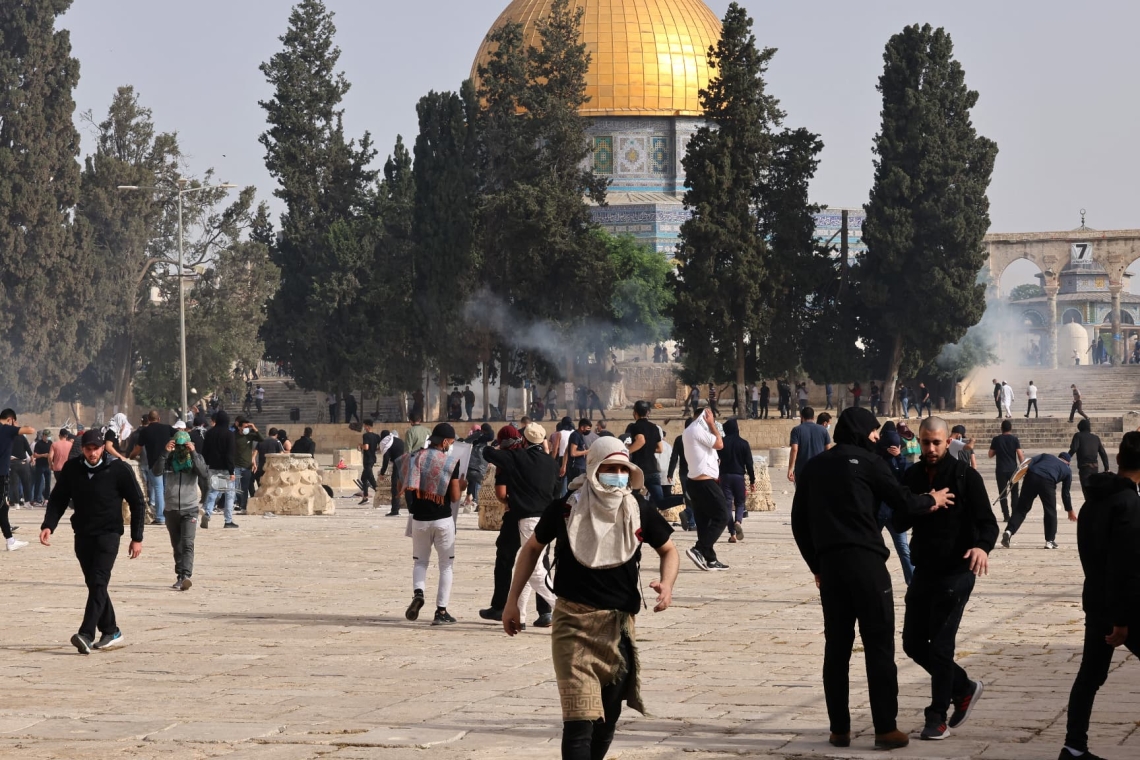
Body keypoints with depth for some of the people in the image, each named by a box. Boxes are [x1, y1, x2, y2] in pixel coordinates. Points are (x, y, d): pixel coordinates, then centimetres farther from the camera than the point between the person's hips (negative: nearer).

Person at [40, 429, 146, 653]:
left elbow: (138, 503, -2)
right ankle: (111, 632, 22)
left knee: (98, 582, -16)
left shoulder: (118, 469, -8)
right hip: (82, 534, 5)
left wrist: (137, 538, -3)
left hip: (108, 534, -5)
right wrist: (48, 525, -10)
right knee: (93, 584, 9)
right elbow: (58, 499, 7)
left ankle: (86, 635, -25)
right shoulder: (71, 469, 1)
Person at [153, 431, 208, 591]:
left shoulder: (195, 458, 0)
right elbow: (156, 470, -15)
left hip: (190, 509, -3)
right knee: (177, 546, 10)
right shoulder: (168, 459, 2)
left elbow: (205, 474, -18)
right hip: (171, 509, 3)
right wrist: (165, 452, -24)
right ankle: (180, 577, 18)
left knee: (187, 544, -16)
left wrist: (193, 453, -23)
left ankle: (185, 576, -25)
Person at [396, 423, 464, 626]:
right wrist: (461, 485, 12)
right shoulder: (451, 462, -8)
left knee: (420, 560, 19)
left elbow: (401, 487, 6)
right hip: (443, 520, -3)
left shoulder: (413, 457, 0)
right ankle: (441, 611, 3)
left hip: (419, 519, 3)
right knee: (446, 564, 9)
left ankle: (418, 592, -10)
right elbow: (455, 497, -8)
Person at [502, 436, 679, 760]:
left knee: (608, 715, 15)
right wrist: (512, 600, 7)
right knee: (579, 718, -15)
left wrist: (667, 584, -10)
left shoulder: (639, 510, -5)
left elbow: (668, 550, 11)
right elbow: (533, 548, 8)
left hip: (618, 624, 3)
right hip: (574, 622, -3)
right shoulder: (566, 509, -9)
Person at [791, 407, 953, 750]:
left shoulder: (813, 467, 15)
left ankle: (839, 729, 8)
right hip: (865, 561, -5)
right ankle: (886, 728, -5)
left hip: (829, 564, 5)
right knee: (879, 645, -2)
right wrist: (931, 500, 20)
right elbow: (902, 501, 0)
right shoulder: (867, 461, 0)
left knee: (836, 647, 9)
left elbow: (799, 523, 15)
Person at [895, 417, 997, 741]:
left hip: (955, 572, -6)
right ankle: (963, 688, 29)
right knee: (913, 643, 9)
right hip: (923, 571, 6)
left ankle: (938, 717, 4)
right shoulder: (913, 476, 7)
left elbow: (987, 522, -13)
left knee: (940, 646, -7)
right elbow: (899, 523, 6)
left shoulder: (966, 476, -9)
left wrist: (982, 546, -34)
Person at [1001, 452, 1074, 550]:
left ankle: (1009, 531, -8)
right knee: (1050, 511, 14)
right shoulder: (1067, 469, 30)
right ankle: (1050, 541, 15)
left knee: (1021, 508, 7)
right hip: (1047, 481, -2)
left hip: (1031, 476, 2)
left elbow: (1032, 460, 13)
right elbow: (1065, 492, 31)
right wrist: (1070, 510, 40)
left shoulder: (1046, 456, 35)